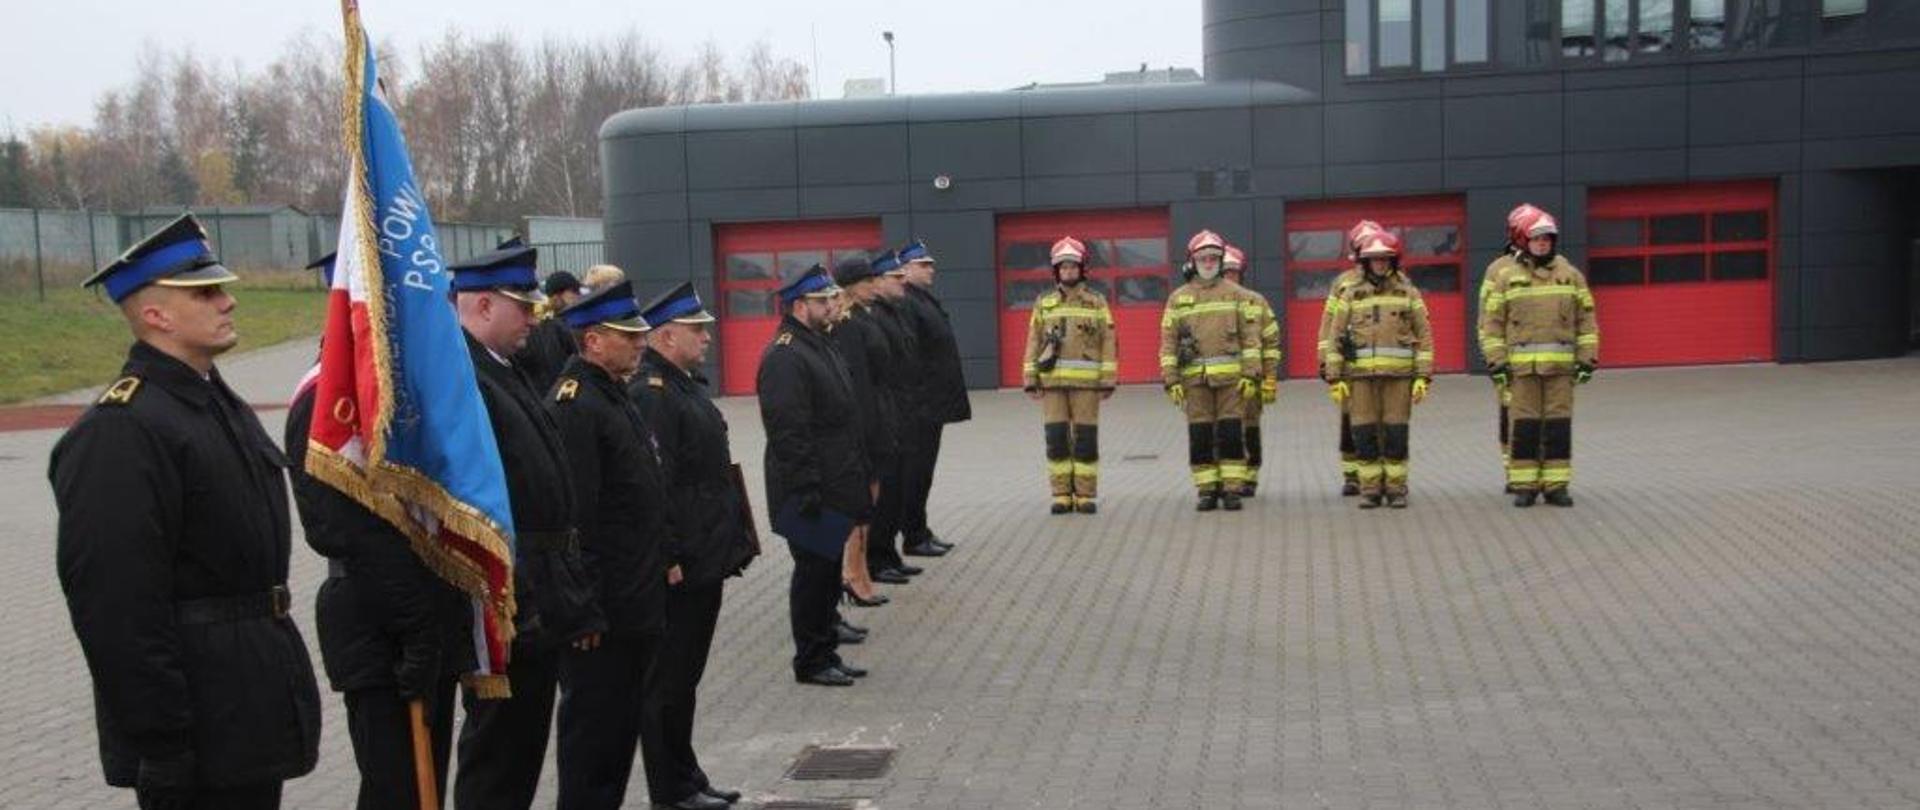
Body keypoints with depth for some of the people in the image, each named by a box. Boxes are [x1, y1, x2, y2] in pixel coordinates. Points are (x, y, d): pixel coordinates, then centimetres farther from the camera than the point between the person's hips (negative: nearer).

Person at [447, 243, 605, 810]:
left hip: (538, 603, 10)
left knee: (523, 744, 17)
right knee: (496, 751, 0)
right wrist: (510, 606, -24)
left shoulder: (507, 374, 15)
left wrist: (575, 601, 19)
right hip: (508, 610, -10)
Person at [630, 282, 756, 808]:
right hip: (679, 568, -10)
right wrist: (669, 560, -22)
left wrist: (730, 541, 20)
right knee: (669, 681, 3)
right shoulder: (651, 394, -18)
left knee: (686, 677, 18)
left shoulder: (686, 384, 14)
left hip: (705, 559, 10)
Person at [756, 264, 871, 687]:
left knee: (827, 570, 16)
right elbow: (788, 432, -23)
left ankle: (826, 652, 25)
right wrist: (809, 490, -23)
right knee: (813, 572, -1)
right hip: (811, 493, -10)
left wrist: (860, 474, 19)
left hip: (834, 489, 10)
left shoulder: (820, 345, 15)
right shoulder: (784, 358, -18)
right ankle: (810, 661, 10)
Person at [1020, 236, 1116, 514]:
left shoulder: (1097, 302, 6)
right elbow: (1033, 343, 9)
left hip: (1086, 381, -1)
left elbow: (1108, 342, 3)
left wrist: (1108, 381, -5)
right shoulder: (1044, 303, 11)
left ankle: (1086, 496, 6)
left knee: (1085, 439, -1)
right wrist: (1031, 380, 2)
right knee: (1056, 439, 0)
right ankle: (1062, 496, 6)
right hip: (1052, 379, 2)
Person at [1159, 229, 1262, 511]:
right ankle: (1207, 491, 9)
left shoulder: (1234, 293, 7)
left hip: (1231, 376, -1)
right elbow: (1168, 340, 6)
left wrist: (1251, 374, -5)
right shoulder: (1178, 297, 8)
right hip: (1195, 377, 1)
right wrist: (1171, 380, -2)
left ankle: (1232, 489, 3)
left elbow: (1250, 335, 3)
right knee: (1200, 436, 2)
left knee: (1231, 434, -3)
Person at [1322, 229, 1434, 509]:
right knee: (1365, 434, 1)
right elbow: (1336, 338, 8)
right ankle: (1370, 490, 9)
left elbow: (1424, 336, 6)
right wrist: (1335, 378, 1)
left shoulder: (1409, 294, 7)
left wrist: (1423, 377, -2)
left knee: (1395, 434, 0)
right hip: (1361, 376, 1)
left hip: (1399, 375, -1)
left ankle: (1396, 489, 9)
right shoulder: (1350, 296, 9)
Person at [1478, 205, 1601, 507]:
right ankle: (1524, 485, 7)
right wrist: (1496, 361, -3)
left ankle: (1556, 485, 9)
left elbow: (1586, 320, 10)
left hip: (1561, 365, 1)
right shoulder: (1507, 277, 5)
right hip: (1522, 366, -1)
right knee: (1524, 426, 0)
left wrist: (1587, 358, 3)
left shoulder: (1571, 275, 9)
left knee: (1558, 425, 3)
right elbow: (1491, 322, 4)